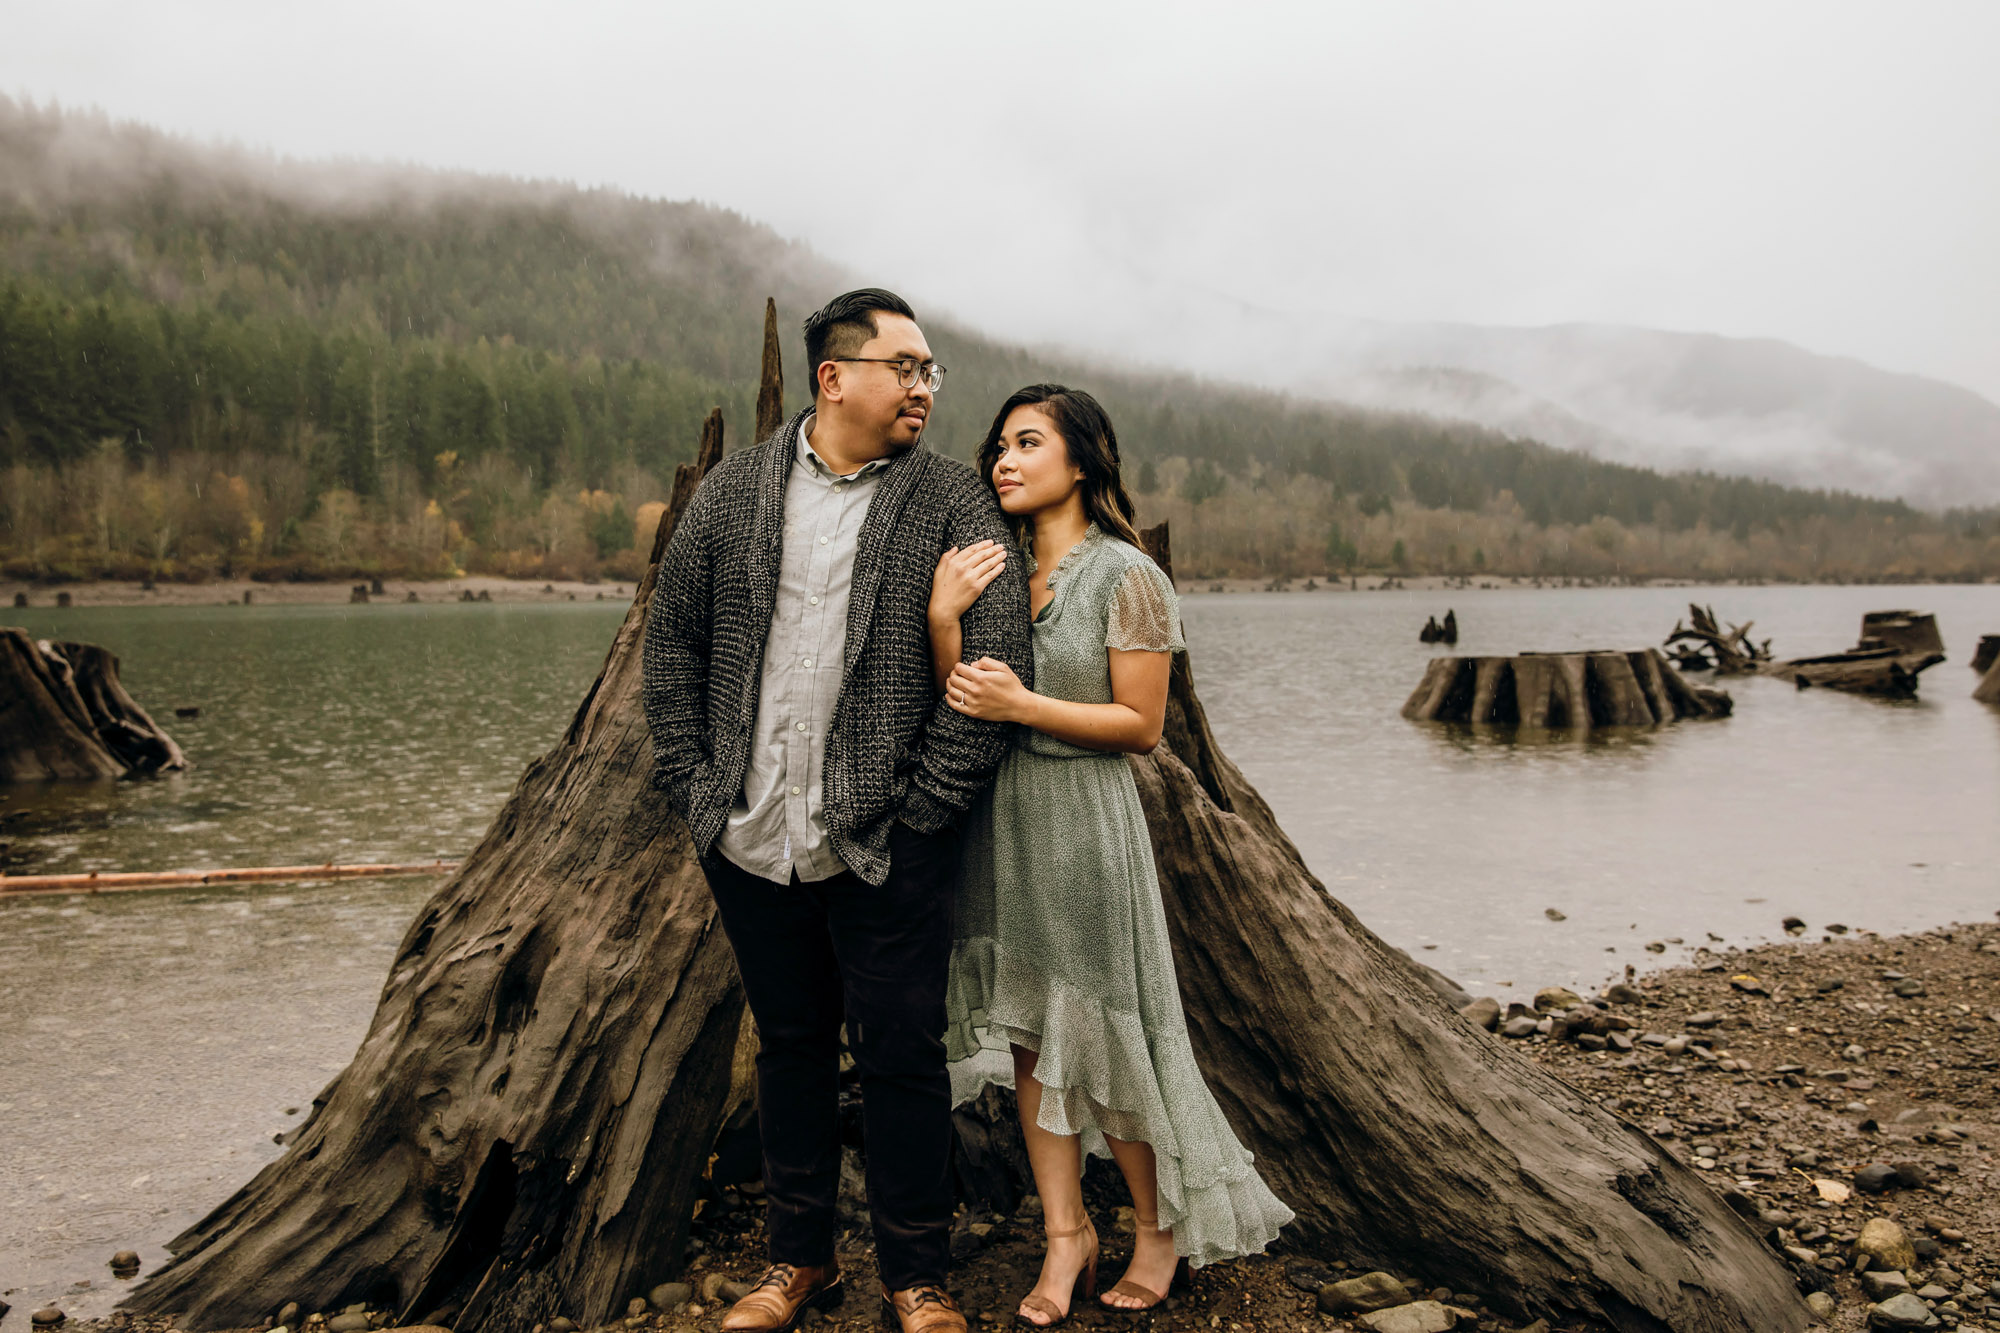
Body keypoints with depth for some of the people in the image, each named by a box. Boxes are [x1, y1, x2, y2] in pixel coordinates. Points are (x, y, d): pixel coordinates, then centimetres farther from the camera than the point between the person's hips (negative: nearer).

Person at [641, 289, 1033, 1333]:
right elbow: (671, 639, 11)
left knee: (901, 1056, 5)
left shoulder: (956, 502, -1)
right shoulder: (734, 492, 7)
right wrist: (689, 779, 3)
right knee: (790, 1046, 16)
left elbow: (998, 660, -9)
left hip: (885, 848, -3)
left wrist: (922, 805, -11)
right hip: (749, 842, 3)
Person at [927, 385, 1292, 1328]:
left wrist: (1021, 704, -18)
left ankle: (1161, 1227, 27)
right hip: (998, 819, 5)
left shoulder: (1126, 576, -9)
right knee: (1027, 1032, 9)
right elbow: (958, 708, 3)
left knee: (1105, 1032, 4)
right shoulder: (991, 569, 7)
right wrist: (943, 622, -13)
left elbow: (1141, 725, -10)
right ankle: (1066, 1235, 23)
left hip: (1083, 819, -5)